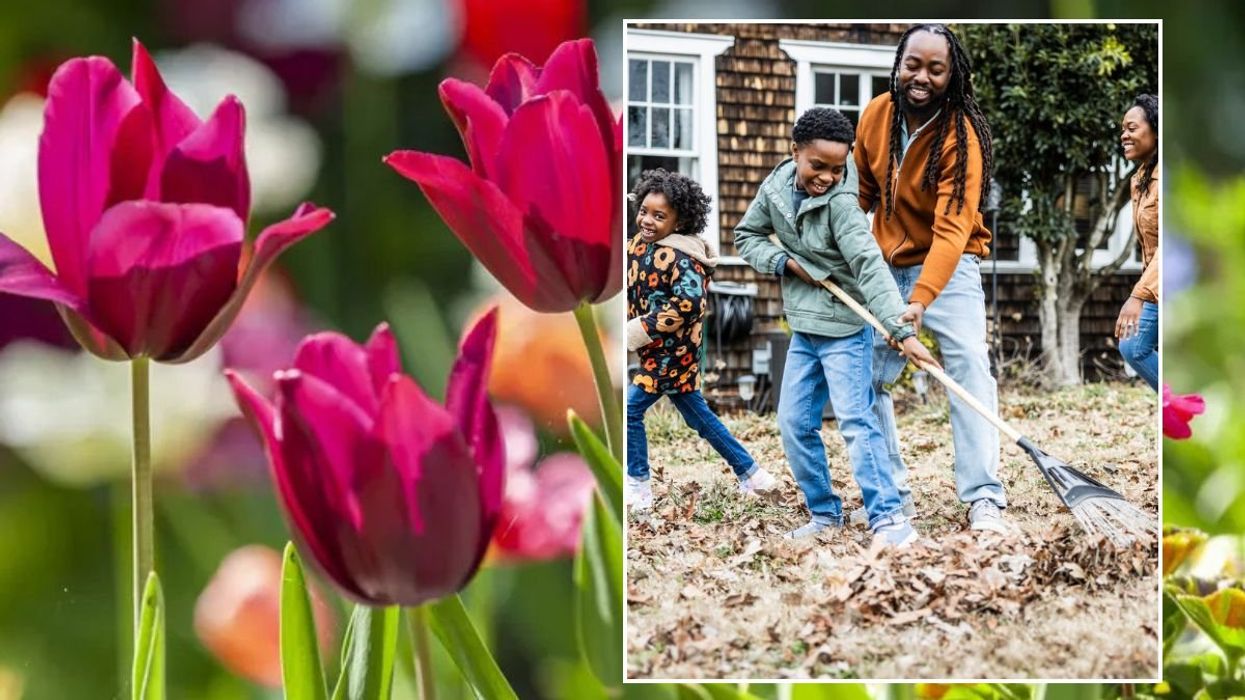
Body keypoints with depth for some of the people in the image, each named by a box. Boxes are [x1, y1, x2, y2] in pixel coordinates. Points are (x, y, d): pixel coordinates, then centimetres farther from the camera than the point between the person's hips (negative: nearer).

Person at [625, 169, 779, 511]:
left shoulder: (682, 258, -21)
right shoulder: (639, 245, 5)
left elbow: (687, 305, -30)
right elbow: (630, 293, 17)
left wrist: (635, 332, -26)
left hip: (673, 351, -9)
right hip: (658, 351, 9)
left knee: (630, 408, -7)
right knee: (698, 415, 17)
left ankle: (638, 487, 4)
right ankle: (750, 473, 27)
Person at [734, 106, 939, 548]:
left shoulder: (840, 203, -21)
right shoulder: (777, 186, -2)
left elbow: (870, 266, -29)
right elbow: (747, 236, 11)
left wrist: (901, 329, -38)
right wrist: (784, 262, -9)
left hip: (844, 328, -7)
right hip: (803, 328, 7)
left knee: (855, 420, -14)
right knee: (794, 424, 8)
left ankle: (888, 516, -15)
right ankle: (824, 512, 19)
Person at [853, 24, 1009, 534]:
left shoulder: (961, 135, -22)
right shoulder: (876, 115, -6)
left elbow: (952, 228, -31)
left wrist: (922, 300, -42)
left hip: (948, 267, -5)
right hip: (885, 265, 5)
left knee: (970, 366, -21)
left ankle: (984, 501, -23)